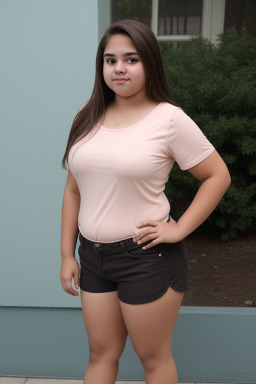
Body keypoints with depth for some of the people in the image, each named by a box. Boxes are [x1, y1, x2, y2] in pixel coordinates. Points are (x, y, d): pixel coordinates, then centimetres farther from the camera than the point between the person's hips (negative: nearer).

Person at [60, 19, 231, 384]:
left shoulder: (169, 118, -9)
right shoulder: (88, 117, 6)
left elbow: (218, 176, -5)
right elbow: (74, 190, 9)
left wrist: (179, 230, -12)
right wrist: (67, 254, 8)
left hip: (147, 257, -5)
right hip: (93, 255, 5)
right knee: (101, 354, 20)